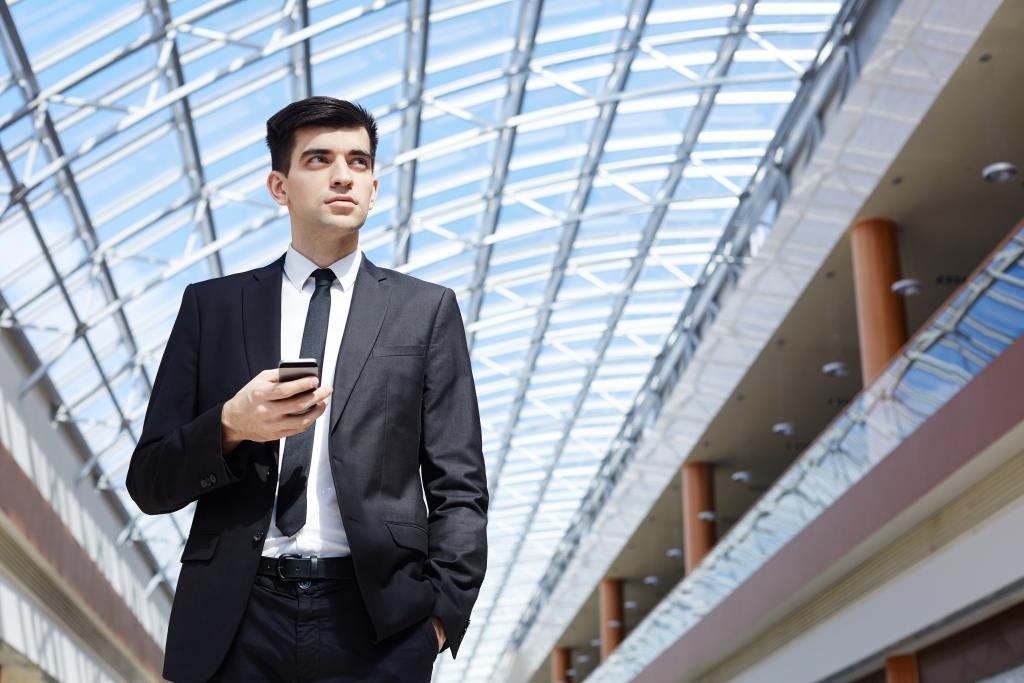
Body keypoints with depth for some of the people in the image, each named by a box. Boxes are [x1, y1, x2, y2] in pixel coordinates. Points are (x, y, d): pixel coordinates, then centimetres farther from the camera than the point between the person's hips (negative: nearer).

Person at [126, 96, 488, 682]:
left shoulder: (426, 310, 7)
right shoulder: (212, 306, 8)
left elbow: (458, 486, 4)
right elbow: (150, 483, 6)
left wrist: (442, 610, -9)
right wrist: (231, 425, -12)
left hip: (377, 622, -1)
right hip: (235, 620, 1)